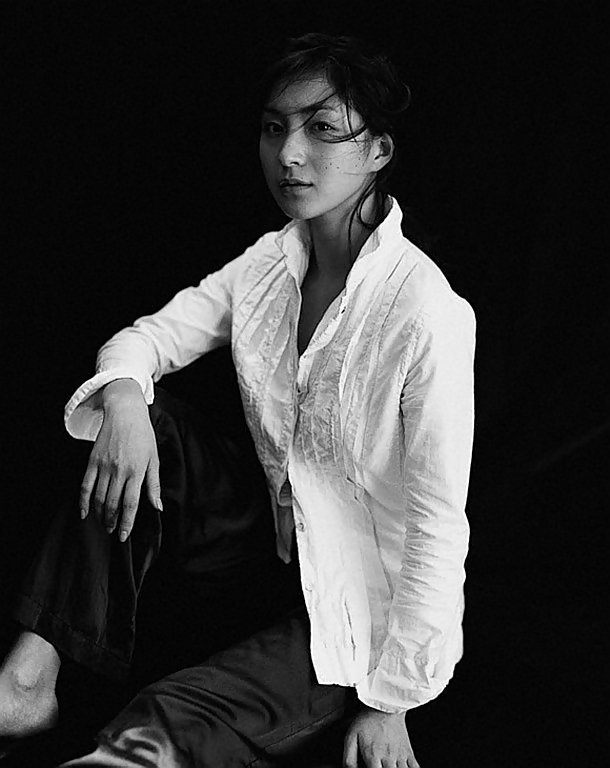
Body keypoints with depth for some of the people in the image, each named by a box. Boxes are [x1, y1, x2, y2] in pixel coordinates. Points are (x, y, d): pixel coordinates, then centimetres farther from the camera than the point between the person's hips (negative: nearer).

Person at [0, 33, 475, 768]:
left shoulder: (427, 314, -24)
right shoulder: (270, 262, -3)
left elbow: (439, 522, -22)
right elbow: (148, 337, 2)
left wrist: (391, 701, -19)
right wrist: (123, 398, -24)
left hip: (360, 599, -7)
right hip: (276, 534, 7)